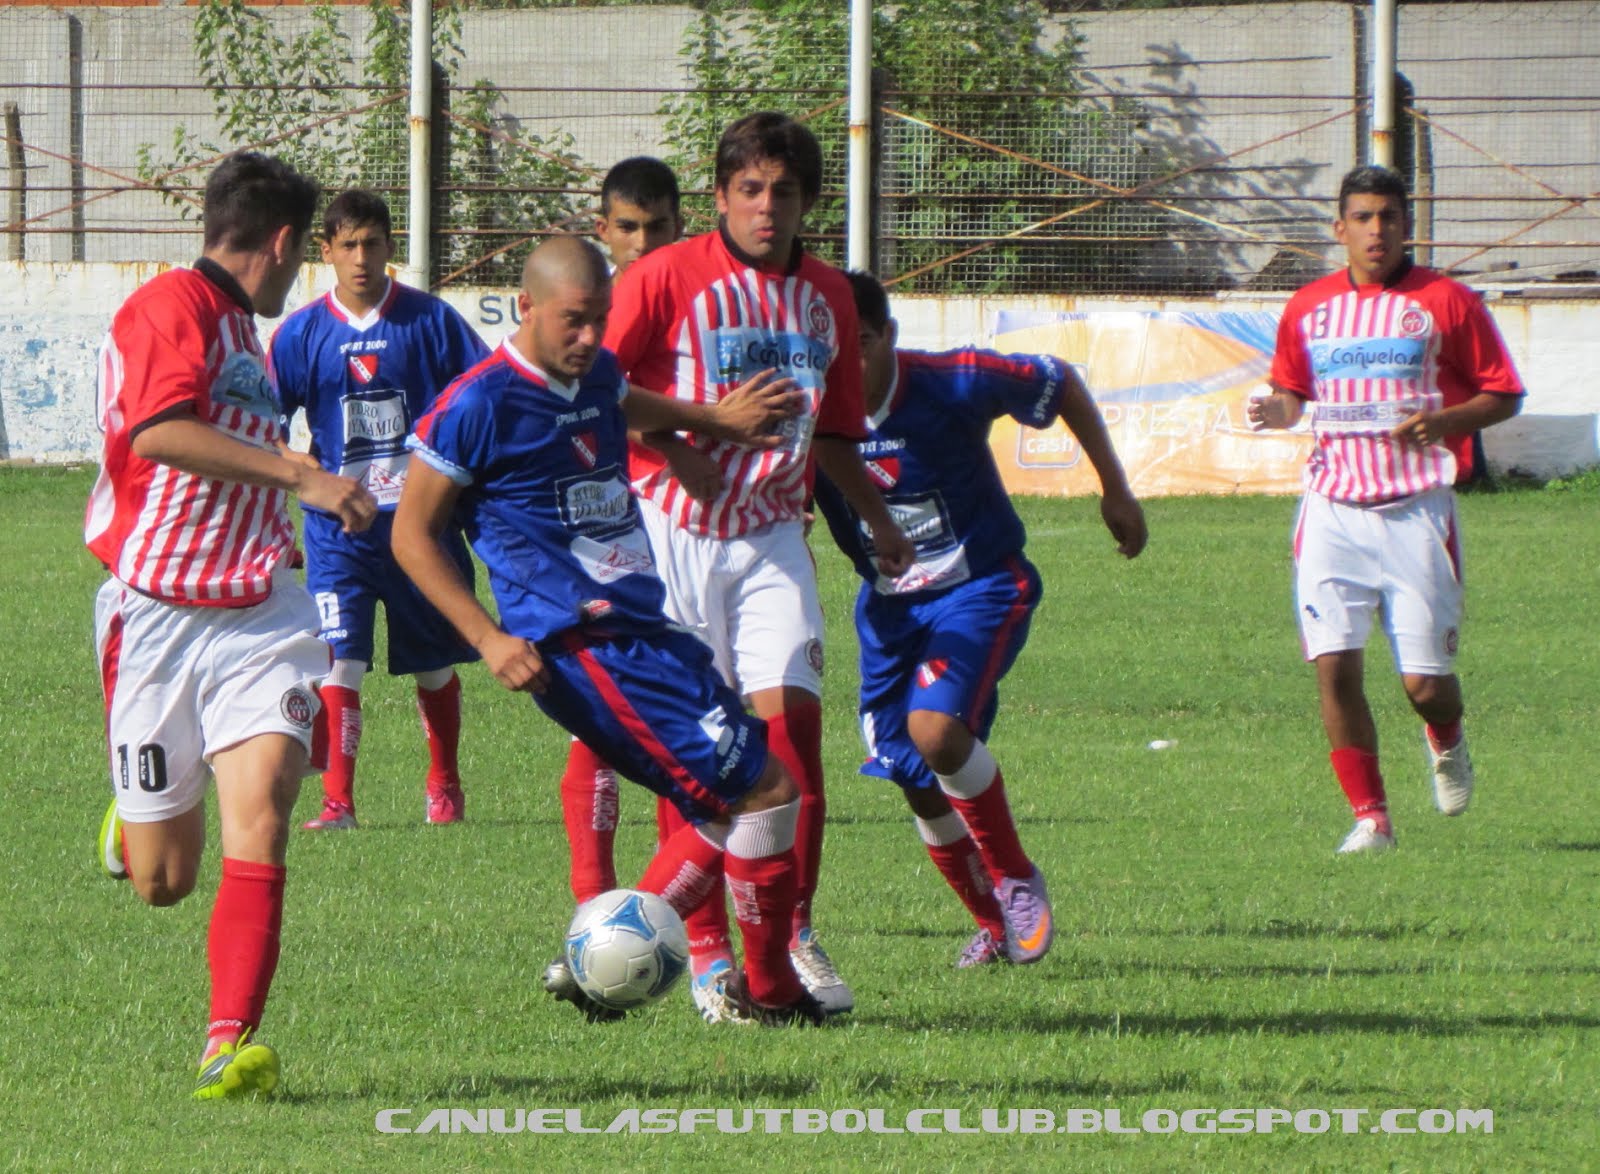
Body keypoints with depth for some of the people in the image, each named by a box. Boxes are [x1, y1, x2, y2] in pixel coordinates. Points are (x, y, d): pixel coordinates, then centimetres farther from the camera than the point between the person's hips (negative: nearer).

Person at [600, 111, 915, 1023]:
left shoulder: (828, 296, 9)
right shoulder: (667, 278, -6)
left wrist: (880, 521, 14)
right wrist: (672, 449, -18)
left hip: (771, 536, 3)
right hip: (671, 529, -3)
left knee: (791, 715, -10)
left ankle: (792, 935, 0)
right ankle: (707, 952, 4)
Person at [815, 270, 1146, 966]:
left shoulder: (952, 386, -22)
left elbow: (1060, 385, -5)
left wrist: (1115, 490, 0)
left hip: (980, 588, -4)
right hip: (887, 601, 5)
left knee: (933, 728, -28)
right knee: (920, 787, 4)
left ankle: (1017, 881, -6)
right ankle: (995, 926, 28)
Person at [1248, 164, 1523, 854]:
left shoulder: (1445, 302, -1)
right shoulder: (1308, 307, 9)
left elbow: (1504, 395, 2)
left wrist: (1443, 420, -15)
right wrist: (1277, 411, -1)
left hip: (1416, 512, -3)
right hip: (1333, 509, 3)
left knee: (1425, 680, -4)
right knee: (1333, 664, -10)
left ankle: (1445, 740, 34)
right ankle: (1370, 817, 2)